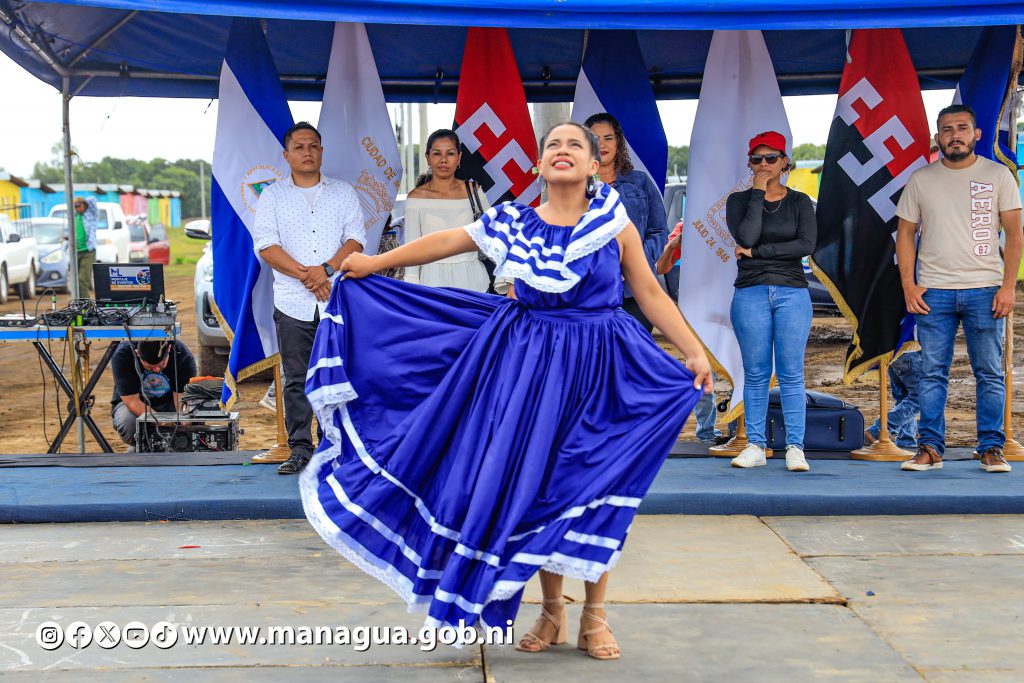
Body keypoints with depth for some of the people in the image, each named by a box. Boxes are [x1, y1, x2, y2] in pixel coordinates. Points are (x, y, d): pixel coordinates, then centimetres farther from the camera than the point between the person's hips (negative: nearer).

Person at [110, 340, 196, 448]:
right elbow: (132, 401, -28)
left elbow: (181, 399, -25)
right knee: (127, 422, -35)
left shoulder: (184, 357, -23)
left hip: (168, 403, 1)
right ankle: (137, 448, 0)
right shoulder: (121, 355, -27)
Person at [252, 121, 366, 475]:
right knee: (296, 379, 0)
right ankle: (300, 449, 5)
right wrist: (306, 274, -11)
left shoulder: (343, 192, 14)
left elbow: (356, 239, 4)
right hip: (293, 303, 0)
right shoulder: (273, 196, 10)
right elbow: (265, 245, -1)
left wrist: (327, 269, -13)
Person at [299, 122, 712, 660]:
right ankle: (552, 612, 21)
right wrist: (374, 264, 9)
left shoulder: (616, 225, -2)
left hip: (598, 368, -1)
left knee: (594, 488, 3)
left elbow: (652, 296, 1)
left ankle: (594, 617, 18)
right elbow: (448, 242, 8)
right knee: (537, 483, 5)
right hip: (529, 363, 2)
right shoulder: (513, 222, 1)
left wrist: (695, 353, -4)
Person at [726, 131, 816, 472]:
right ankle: (755, 446, 8)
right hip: (750, 293, 0)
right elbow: (745, 236, -11)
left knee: (791, 374, -2)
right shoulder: (739, 200, 8)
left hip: (792, 293, 0)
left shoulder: (799, 202, 9)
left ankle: (795, 447, 2)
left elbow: (806, 244, -7)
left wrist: (755, 252, -8)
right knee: (756, 374, 2)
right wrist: (758, 193, -7)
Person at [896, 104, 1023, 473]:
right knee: (932, 373, 2)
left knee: (990, 374, 2)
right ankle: (930, 448, 8)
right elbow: (905, 233, 10)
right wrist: (908, 285, -1)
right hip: (933, 292, 1)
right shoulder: (921, 180, 8)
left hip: (984, 290, -1)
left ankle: (991, 448, 9)